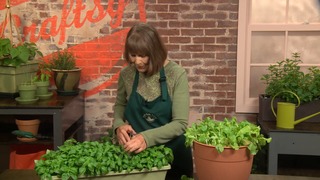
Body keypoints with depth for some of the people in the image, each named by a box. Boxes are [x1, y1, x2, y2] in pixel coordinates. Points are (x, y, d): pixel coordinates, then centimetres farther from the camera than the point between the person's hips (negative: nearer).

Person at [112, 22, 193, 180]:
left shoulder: (177, 75, -17)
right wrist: (119, 125, -11)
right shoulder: (126, 74, -8)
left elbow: (180, 123, -20)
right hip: (136, 152, 2)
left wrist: (147, 137, -33)